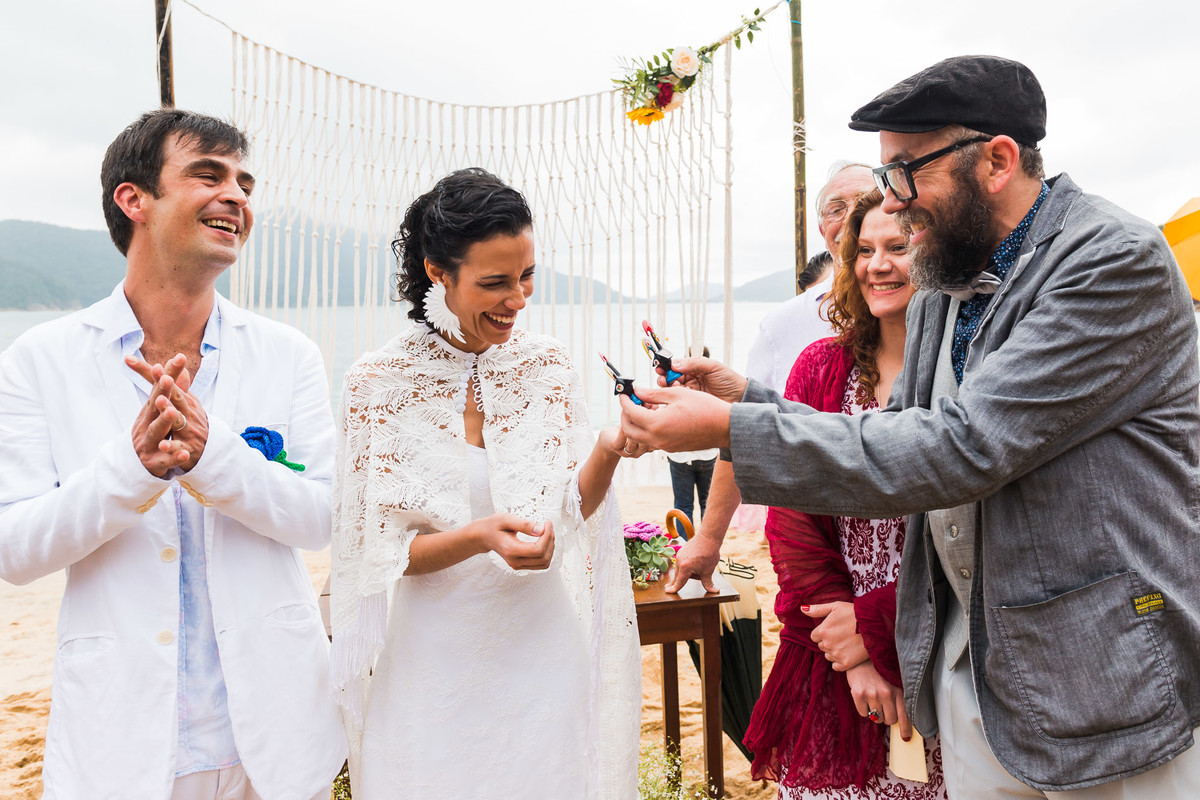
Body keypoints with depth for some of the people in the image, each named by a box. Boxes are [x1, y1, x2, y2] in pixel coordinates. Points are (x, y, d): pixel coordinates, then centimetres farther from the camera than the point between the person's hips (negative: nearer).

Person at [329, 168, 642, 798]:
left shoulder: (546, 363, -3)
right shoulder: (377, 383, -11)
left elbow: (571, 508, 1)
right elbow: (382, 550, -8)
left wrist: (608, 452, -19)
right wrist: (478, 537, -26)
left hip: (544, 644, 3)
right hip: (436, 657, -2)